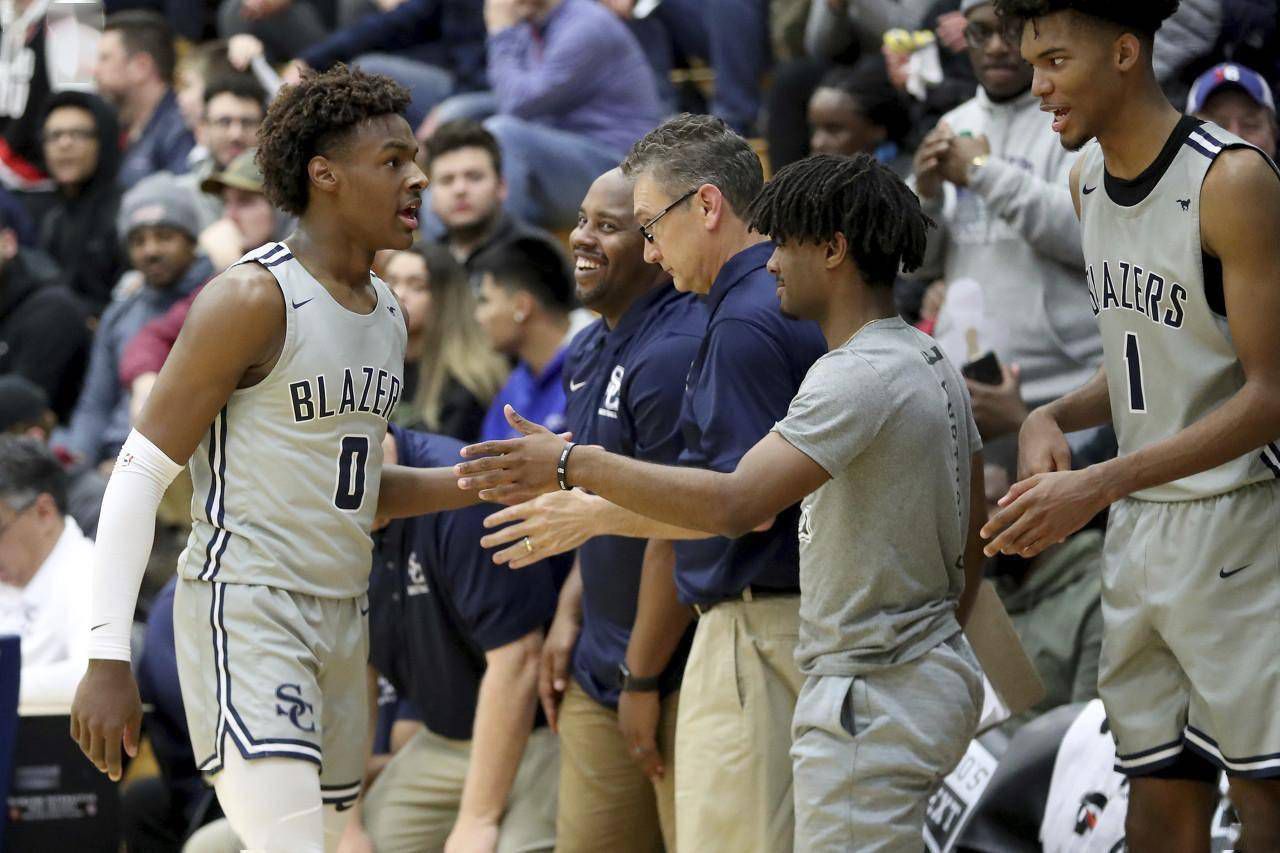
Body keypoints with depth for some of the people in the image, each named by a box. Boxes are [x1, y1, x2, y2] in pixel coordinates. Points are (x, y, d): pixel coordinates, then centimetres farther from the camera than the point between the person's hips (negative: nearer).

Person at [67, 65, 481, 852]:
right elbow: (142, 472, -13)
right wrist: (109, 659, -19)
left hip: (343, 614, 8)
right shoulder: (255, 299, -12)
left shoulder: (389, 315, 13)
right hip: (247, 609, -8)